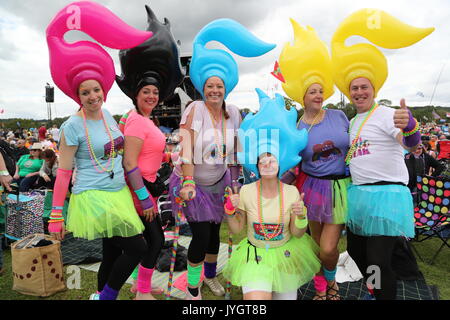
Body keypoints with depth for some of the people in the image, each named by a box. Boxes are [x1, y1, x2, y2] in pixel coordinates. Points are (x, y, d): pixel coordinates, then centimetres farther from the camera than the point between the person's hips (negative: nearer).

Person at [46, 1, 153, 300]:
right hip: (94, 198, -7)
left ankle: (101, 296, 36)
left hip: (119, 194, 7)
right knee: (137, 247, -8)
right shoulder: (73, 126, -12)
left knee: (112, 253, 15)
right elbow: (64, 172, -10)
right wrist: (56, 215, -9)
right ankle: (106, 295, 15)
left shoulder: (107, 115, 6)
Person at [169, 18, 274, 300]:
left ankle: (211, 275, 41)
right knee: (201, 236, -5)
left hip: (219, 182, 5)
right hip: (194, 183, -4)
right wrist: (188, 182, -26)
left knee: (215, 231, 14)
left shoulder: (233, 113, -2)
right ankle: (192, 287, 18)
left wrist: (236, 180, 9)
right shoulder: (195, 109, -16)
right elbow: (186, 148, -21)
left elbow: (236, 149, 7)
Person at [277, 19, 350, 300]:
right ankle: (321, 287, 41)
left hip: (340, 188, 0)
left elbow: (353, 148, 10)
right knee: (318, 244, 13)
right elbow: (292, 166, 3)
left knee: (328, 247, -3)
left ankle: (331, 282, 32)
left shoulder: (339, 116, -2)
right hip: (312, 188, 0)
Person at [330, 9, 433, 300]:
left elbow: (413, 145, -27)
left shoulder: (386, 114, -9)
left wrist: (410, 125, -47)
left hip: (386, 194, -8)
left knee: (378, 262, -8)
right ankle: (375, 290, 42)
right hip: (358, 194, 9)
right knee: (356, 252, 18)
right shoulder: (353, 122, 15)